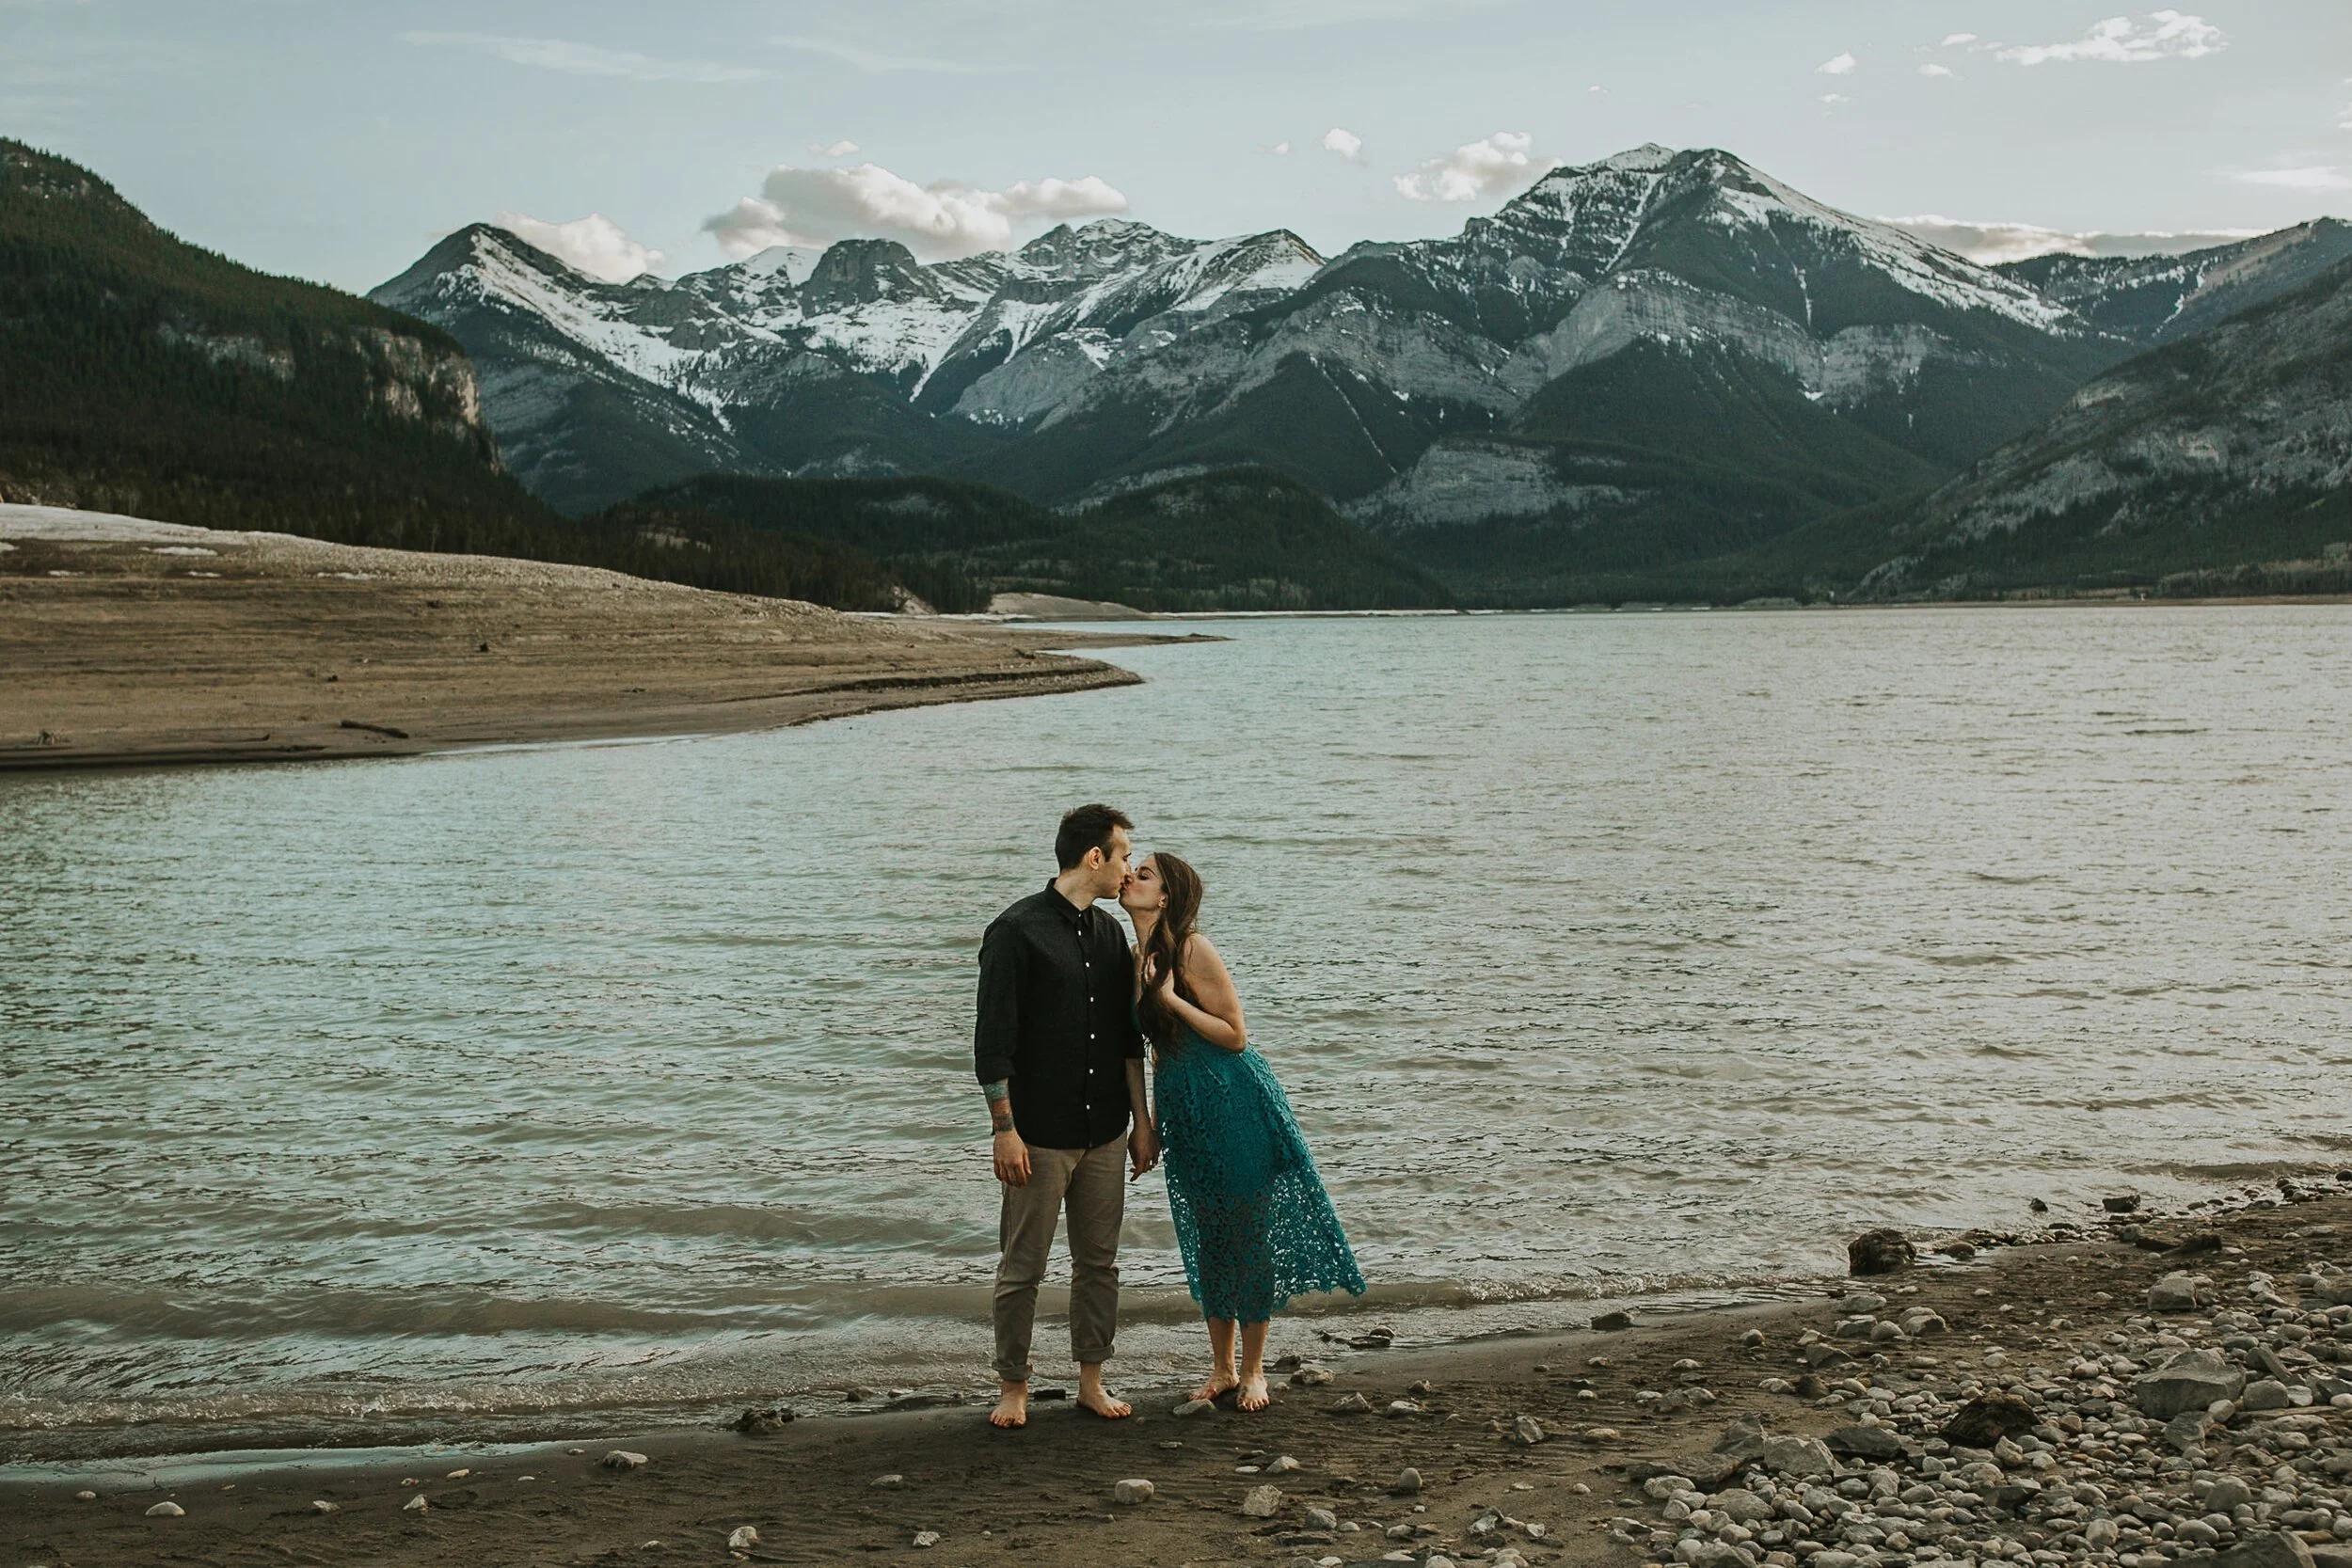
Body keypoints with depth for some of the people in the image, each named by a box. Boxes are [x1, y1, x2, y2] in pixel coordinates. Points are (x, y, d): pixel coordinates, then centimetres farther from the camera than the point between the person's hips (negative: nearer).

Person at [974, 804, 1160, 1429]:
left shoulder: (1110, 933, 11)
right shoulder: (1017, 931, -10)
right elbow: (993, 1039, -11)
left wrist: (1142, 1121, 14)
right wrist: (1004, 1129, -14)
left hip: (1104, 1133, 6)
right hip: (1039, 1136, -6)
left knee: (1099, 1262, 11)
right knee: (1022, 1267, 2)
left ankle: (1091, 1382, 22)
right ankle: (1013, 1387, 15)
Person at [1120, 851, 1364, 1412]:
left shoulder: (1193, 949, -15)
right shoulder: (1137, 957, 7)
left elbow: (1235, 1036, -14)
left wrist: (1171, 997, -21)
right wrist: (1151, 1124, 20)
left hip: (1233, 1102, -7)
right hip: (1182, 1107, 7)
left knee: (1248, 1235, 2)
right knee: (1207, 1239, 13)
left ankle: (1253, 1371, 13)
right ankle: (1221, 1369, 24)